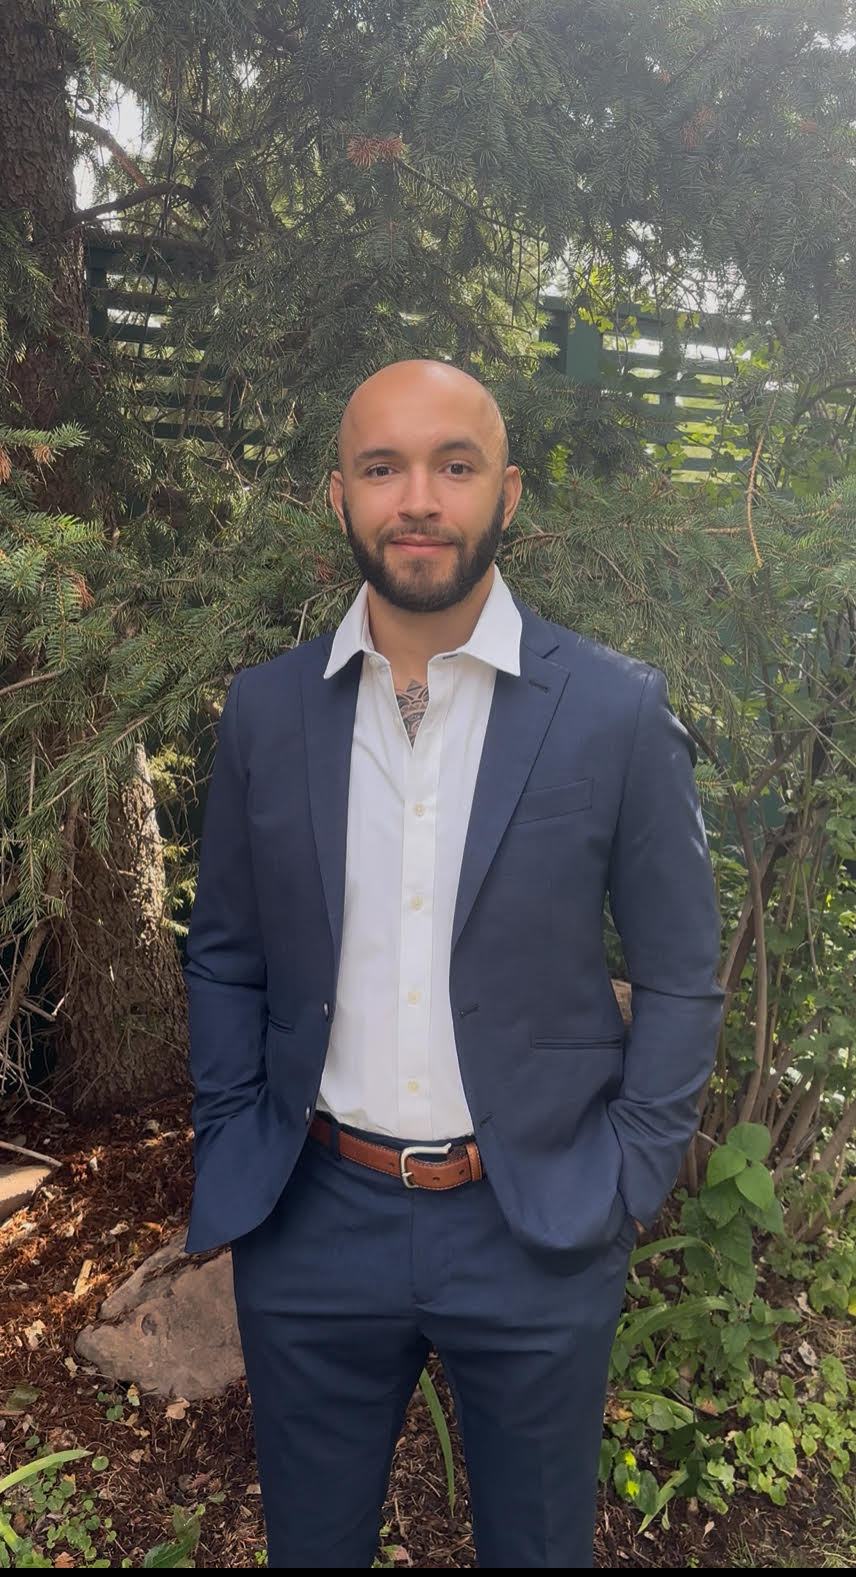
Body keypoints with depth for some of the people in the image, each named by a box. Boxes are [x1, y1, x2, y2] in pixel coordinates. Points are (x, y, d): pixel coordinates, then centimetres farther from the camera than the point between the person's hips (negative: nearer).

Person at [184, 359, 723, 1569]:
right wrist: (230, 1155, 0)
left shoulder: (618, 712, -10)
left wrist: (624, 1191, -5)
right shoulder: (264, 711, -3)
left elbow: (681, 980, -3)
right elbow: (225, 957, 5)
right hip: (313, 1224, 2)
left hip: (540, 1235, -1)